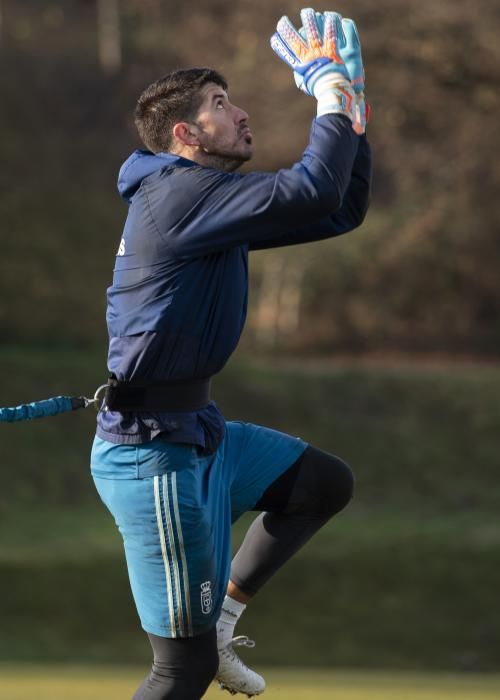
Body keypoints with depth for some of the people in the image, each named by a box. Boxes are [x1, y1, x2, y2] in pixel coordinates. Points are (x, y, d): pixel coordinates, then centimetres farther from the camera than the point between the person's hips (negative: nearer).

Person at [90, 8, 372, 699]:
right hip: (155, 453, -10)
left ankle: (220, 617, 20)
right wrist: (331, 89, -13)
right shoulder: (181, 192, -16)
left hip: (200, 433, 10)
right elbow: (312, 191, -27)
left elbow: (343, 209, 15)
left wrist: (353, 105, 5)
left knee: (326, 482, 25)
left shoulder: (215, 203, 13)